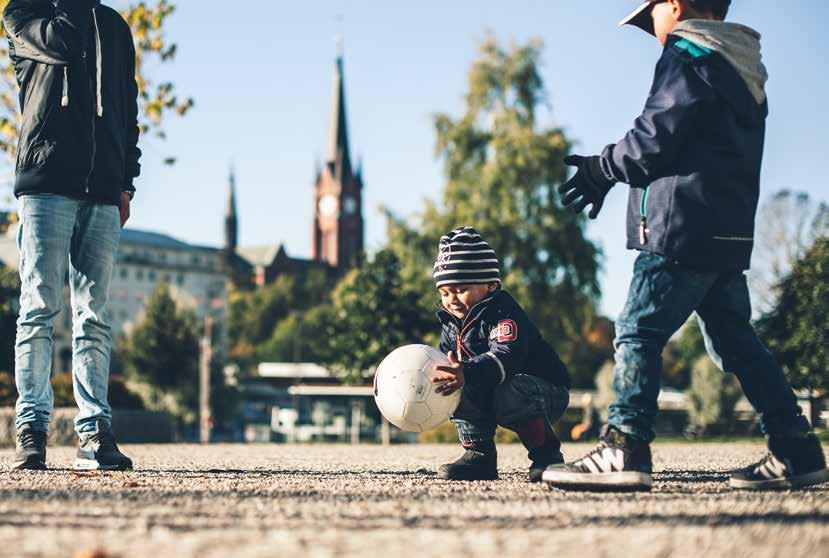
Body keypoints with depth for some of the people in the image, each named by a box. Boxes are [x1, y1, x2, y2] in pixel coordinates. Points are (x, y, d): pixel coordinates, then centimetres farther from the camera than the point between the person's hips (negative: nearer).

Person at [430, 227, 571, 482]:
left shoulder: (505, 314, -21)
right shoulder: (451, 323, 5)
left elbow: (505, 357, -38)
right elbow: (445, 363, 2)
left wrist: (467, 373, -56)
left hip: (547, 392, -7)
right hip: (489, 394, 7)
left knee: (507, 396, -37)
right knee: (458, 389, -16)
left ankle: (546, 454, -15)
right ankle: (479, 454, -6)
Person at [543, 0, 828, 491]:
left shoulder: (687, 57, -6)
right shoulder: (743, 68, 22)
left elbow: (653, 141, -12)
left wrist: (603, 168, 4)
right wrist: (610, 172, 25)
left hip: (683, 229, -9)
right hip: (731, 232, 9)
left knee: (640, 331, -9)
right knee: (735, 340, 13)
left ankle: (624, 451, -16)